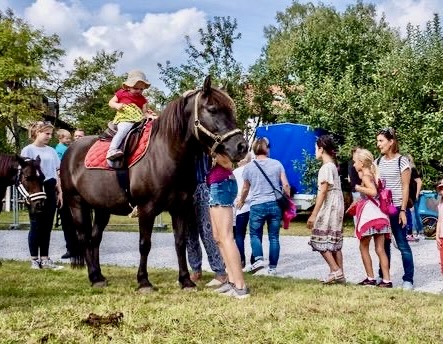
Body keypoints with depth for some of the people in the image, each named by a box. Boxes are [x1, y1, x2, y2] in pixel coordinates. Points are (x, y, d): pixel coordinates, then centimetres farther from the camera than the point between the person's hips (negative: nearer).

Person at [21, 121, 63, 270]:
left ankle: (45, 259, 14)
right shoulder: (28, 150, -3)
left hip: (50, 190, 5)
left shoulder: (51, 151, 13)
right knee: (36, 225, 0)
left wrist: (60, 192, 9)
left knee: (47, 226, 8)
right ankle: (34, 259, 9)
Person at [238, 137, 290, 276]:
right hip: (275, 204, 1)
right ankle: (272, 267, 9)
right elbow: (286, 185, 2)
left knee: (255, 234, 12)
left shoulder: (248, 167, 3)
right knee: (274, 236, 8)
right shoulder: (277, 164, 3)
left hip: (257, 205, -1)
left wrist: (241, 201, 33)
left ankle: (259, 259, -10)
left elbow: (245, 188, 15)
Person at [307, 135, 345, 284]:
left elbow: (322, 192, -18)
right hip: (335, 207, 10)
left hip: (329, 207, -10)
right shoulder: (332, 166, 15)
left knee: (321, 240, -6)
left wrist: (313, 214, -19)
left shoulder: (326, 167, -13)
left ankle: (335, 271, -8)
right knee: (334, 242, 9)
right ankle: (339, 274, 10)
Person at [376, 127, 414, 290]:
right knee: (383, 243, 11)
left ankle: (408, 279, 2)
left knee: (402, 243, -3)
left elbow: (405, 188, -7)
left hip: (396, 208, -5)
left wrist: (403, 210, -12)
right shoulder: (378, 162, 8)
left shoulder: (402, 161, -6)